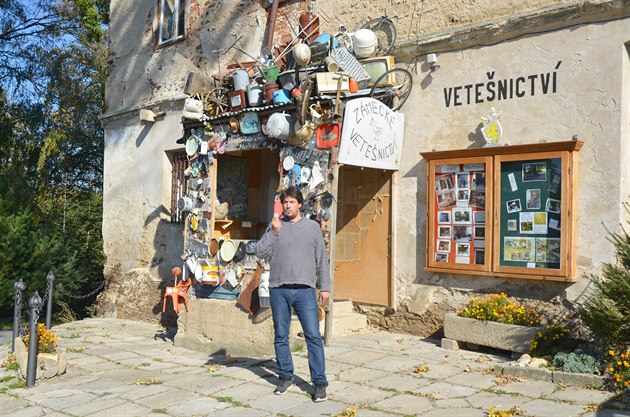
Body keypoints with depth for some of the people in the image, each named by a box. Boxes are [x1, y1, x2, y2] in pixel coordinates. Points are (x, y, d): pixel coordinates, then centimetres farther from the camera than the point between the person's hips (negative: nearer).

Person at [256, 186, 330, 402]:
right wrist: (273, 231, -10)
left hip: (305, 289, -1)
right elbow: (260, 252, 0)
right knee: (281, 337, 9)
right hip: (278, 289, 1)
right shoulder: (275, 226, 9)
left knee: (313, 336, -5)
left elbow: (322, 259, 10)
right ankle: (285, 377, 24)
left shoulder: (312, 227, 9)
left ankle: (319, 382, 1)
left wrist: (325, 286, 5)